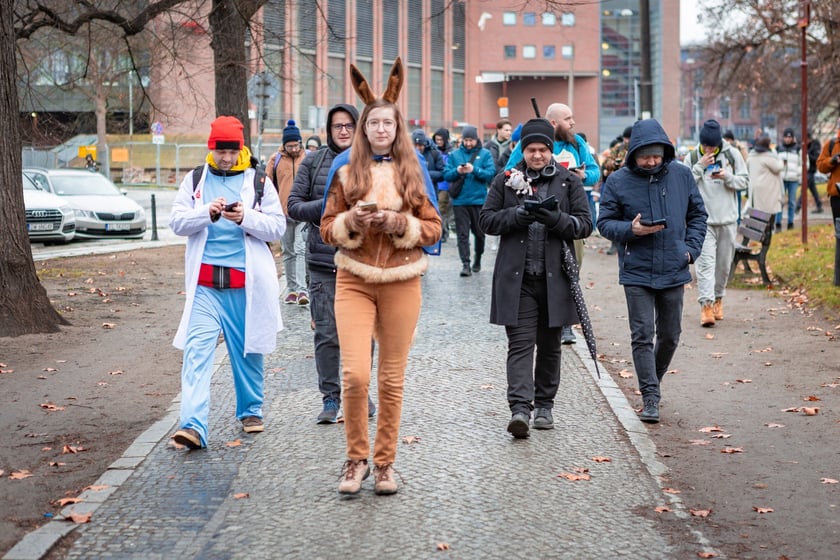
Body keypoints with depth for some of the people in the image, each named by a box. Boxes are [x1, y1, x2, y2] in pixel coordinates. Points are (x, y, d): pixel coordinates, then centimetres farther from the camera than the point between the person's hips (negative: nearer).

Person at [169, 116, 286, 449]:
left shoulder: (258, 182, 5)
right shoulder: (194, 181, 9)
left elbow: (277, 227, 0)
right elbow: (177, 222, 1)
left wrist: (246, 217, -17)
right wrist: (207, 213, -17)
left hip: (246, 282, 0)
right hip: (204, 282, 0)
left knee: (248, 350, 11)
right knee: (197, 350, -11)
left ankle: (250, 410, 31)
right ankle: (194, 425, -17)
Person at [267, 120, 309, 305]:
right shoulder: (276, 160, 5)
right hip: (283, 213, 2)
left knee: (301, 249, -13)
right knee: (288, 252, 10)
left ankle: (302, 289, -18)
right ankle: (291, 289, 18)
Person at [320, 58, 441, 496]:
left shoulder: (413, 169, 6)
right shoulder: (346, 168, 5)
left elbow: (433, 229, 5)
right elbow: (328, 228, 6)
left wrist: (399, 223, -13)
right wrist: (352, 222, -15)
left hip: (401, 281, 1)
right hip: (354, 279, -1)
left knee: (392, 378, 5)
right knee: (355, 374, -12)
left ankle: (384, 461, 18)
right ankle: (356, 458, 7)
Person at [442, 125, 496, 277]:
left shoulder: (485, 154, 4)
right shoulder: (454, 154, 8)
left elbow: (491, 174, -7)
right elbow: (446, 175, 3)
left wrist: (474, 170, -19)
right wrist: (457, 171, -17)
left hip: (479, 200, 0)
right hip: (459, 200, 0)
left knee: (479, 232, 11)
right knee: (462, 234, -5)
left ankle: (477, 259, 30)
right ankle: (466, 264, -6)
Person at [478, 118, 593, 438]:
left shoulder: (569, 182, 6)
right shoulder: (506, 180, 7)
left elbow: (585, 225, 2)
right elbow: (486, 219, 4)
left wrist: (557, 219, -17)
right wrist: (517, 215, -14)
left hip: (554, 277, 1)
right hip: (516, 278, -1)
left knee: (549, 345, 12)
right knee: (520, 343, -9)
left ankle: (544, 405, 24)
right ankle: (520, 408, -18)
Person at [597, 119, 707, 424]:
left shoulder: (681, 175, 2)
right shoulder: (617, 181, -5)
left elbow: (697, 214, 12)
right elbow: (604, 222, 0)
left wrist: (691, 248, -1)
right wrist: (631, 230, -19)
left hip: (673, 271, 3)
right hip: (636, 272, -3)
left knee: (670, 336, 13)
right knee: (642, 336, -6)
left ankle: (652, 382, 35)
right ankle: (650, 398, -2)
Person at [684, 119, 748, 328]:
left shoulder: (732, 155, 1)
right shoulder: (692, 158, -1)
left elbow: (745, 181, 4)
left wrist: (727, 177, -15)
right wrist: (700, 167, -17)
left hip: (727, 219, 2)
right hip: (703, 219, -2)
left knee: (724, 263, 12)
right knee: (705, 262, -12)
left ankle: (718, 298, 30)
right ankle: (706, 305, -18)